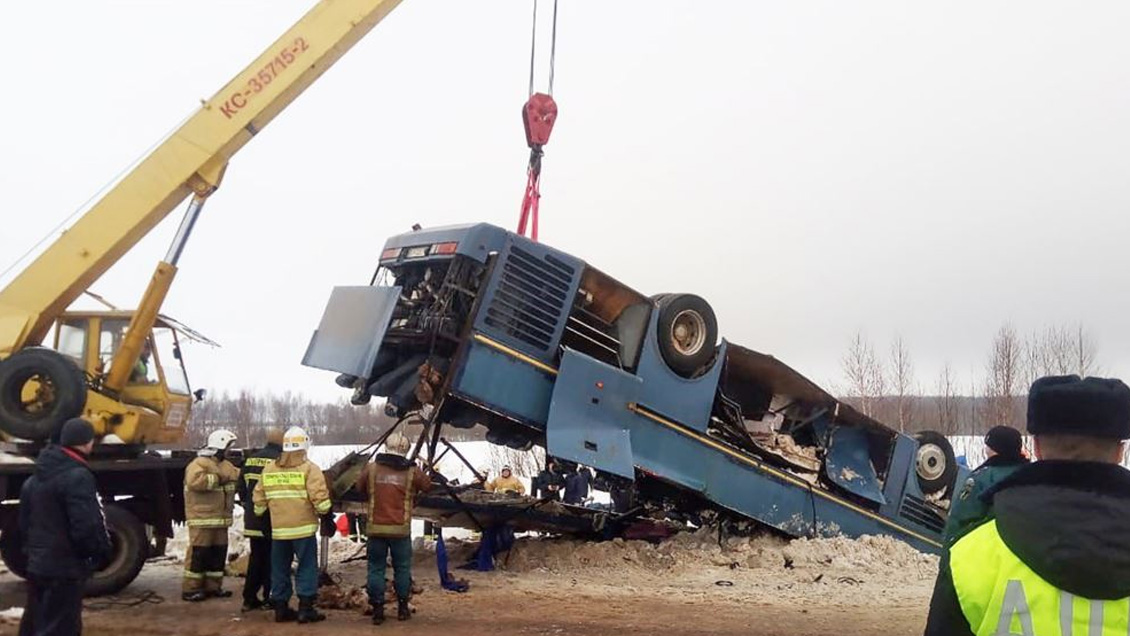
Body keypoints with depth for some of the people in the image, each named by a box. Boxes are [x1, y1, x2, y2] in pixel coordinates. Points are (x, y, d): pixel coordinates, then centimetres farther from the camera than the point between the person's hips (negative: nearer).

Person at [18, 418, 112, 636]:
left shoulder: (36, 477, 12)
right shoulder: (78, 476, -18)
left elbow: (24, 523, 18)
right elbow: (87, 526, -24)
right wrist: (103, 552, -8)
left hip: (36, 565, 9)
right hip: (65, 568, -9)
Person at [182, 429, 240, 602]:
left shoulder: (225, 465, 18)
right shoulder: (199, 464, -12)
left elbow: (239, 476, 29)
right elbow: (194, 482, -29)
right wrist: (217, 479, -22)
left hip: (220, 519, 9)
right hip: (202, 519, -9)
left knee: (219, 553, 12)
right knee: (199, 553, -7)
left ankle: (213, 586, 21)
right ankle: (190, 589, -2)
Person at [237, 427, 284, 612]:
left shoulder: (251, 459, 10)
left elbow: (242, 486, 15)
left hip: (252, 519, 6)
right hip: (272, 519, -6)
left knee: (256, 557, 14)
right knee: (272, 559, 3)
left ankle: (249, 598, 16)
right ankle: (268, 598, 7)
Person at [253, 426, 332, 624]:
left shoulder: (268, 469, 10)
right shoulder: (309, 468, -7)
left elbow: (259, 499, 14)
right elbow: (319, 497, -14)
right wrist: (326, 514, 0)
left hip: (278, 529, 5)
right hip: (303, 528, -5)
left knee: (280, 569, 13)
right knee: (307, 568, 2)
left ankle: (281, 608, 17)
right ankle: (305, 608, -1)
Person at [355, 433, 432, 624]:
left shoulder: (371, 469, -2)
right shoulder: (412, 472, -4)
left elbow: (360, 488, 11)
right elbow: (427, 486, 10)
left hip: (376, 528, 0)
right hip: (400, 529, 0)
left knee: (376, 568, 8)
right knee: (402, 568, 13)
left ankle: (377, 609, 7)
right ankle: (403, 608, 19)